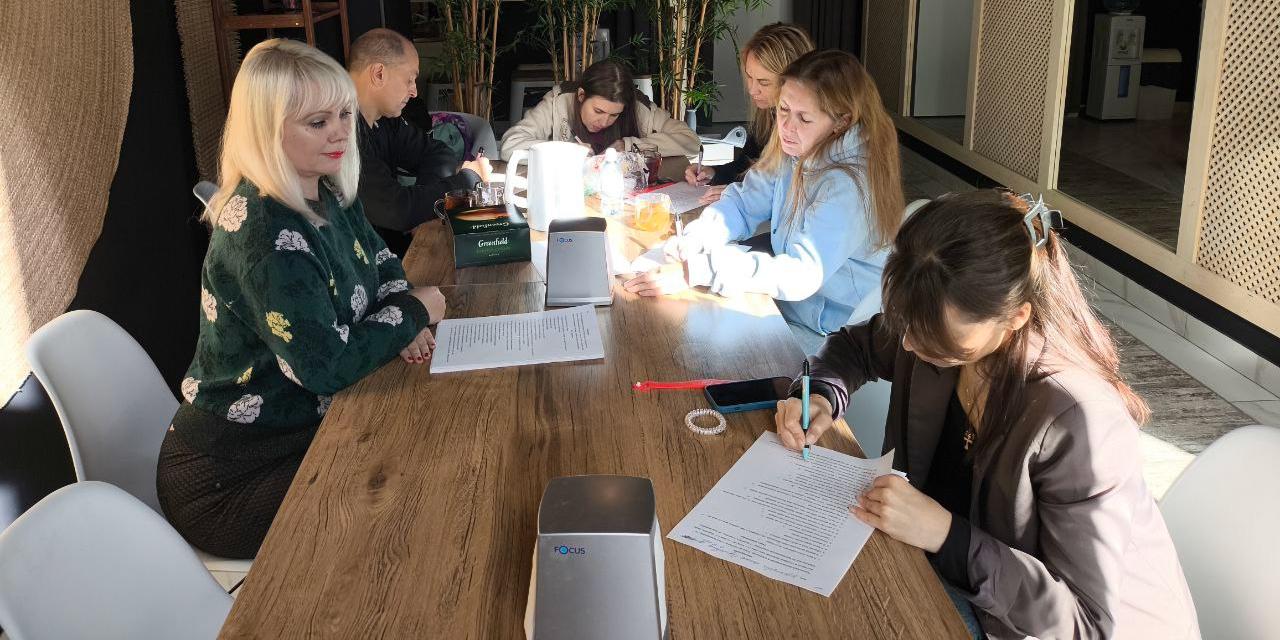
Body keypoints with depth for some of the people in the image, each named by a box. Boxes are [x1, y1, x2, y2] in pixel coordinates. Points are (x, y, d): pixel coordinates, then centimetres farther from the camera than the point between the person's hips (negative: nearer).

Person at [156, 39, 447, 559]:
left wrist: (399, 327, -5)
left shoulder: (328, 195, 1)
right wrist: (415, 312, -13)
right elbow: (328, 365, -29)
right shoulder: (263, 233, -26)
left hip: (302, 430, 8)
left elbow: (381, 265, 17)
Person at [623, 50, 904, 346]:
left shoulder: (851, 185, -27)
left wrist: (696, 270, -40)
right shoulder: (795, 150, -3)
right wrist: (692, 242, -20)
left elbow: (802, 273, -35)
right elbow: (744, 202, 2)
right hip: (785, 301, 7)